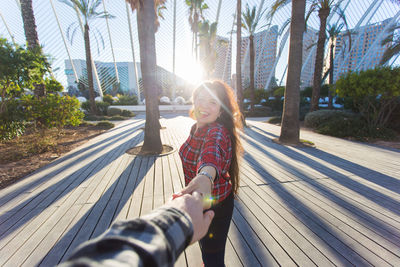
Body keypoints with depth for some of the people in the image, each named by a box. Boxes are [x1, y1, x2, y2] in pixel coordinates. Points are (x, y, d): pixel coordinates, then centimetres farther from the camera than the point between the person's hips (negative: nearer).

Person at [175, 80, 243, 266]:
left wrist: (206, 176, -74)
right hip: (199, 200, 8)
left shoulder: (218, 132, -30)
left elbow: (213, 150, -54)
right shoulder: (196, 127, -3)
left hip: (215, 204, -8)